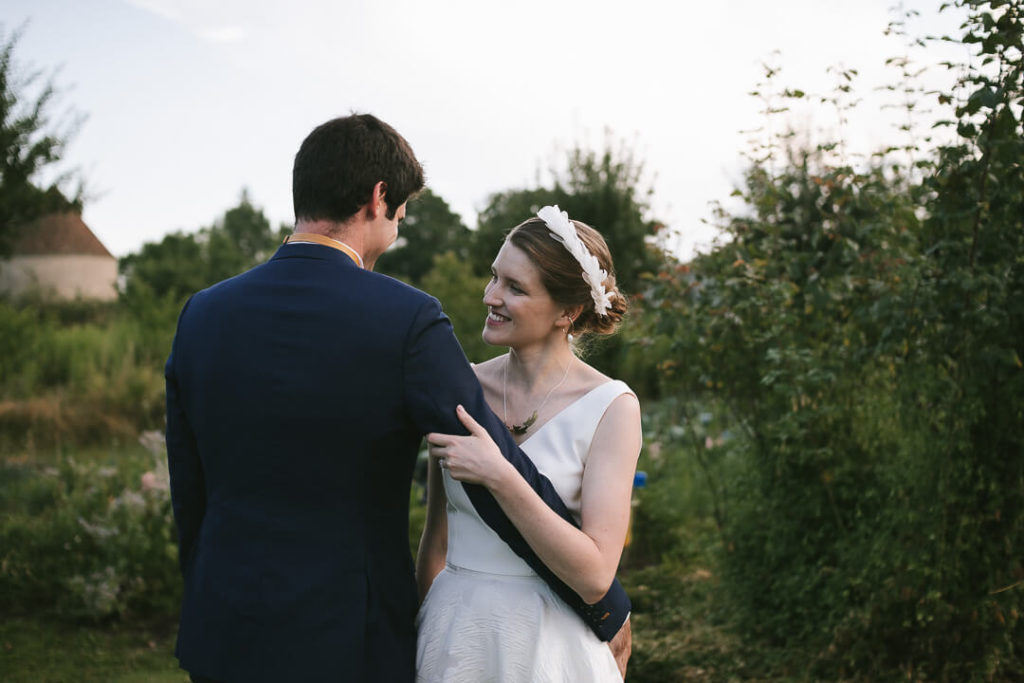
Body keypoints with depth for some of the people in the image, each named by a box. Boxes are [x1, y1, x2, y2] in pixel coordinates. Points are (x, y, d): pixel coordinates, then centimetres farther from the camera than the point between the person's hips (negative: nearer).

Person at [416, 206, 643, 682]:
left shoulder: (610, 407, -11)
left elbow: (594, 575, -18)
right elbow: (437, 536, 8)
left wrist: (498, 476, -24)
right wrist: (417, 634, 10)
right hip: (452, 638, 3)